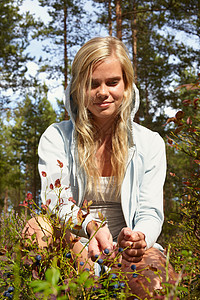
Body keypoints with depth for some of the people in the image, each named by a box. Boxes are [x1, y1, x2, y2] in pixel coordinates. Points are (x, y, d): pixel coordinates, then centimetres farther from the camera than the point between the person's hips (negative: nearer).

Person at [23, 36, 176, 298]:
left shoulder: (150, 143, 8)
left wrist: (138, 238, -25)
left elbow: (151, 213, 2)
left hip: (128, 249, 0)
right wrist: (91, 226, -31)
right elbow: (57, 203, -7)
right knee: (37, 227, -34)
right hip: (72, 245, 1)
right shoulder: (56, 137, 6)